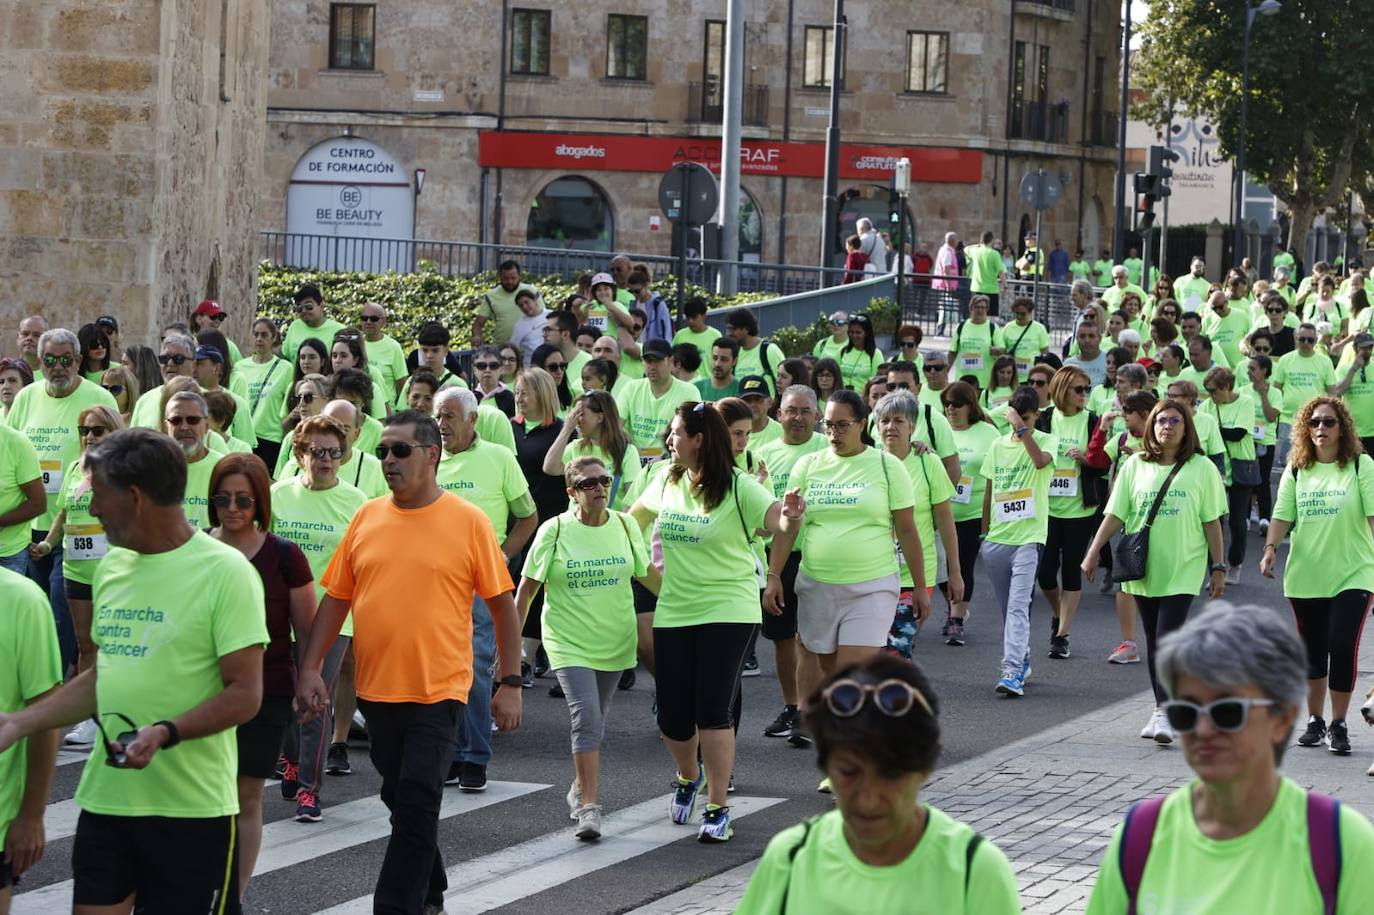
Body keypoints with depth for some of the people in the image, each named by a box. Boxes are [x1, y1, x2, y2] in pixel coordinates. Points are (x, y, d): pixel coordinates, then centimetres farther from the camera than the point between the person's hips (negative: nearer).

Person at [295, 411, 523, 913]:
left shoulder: (468, 521, -5)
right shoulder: (368, 517, 5)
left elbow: (502, 604, -2)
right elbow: (335, 599, 8)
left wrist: (511, 683, -5)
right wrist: (309, 668, 0)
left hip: (439, 689, -5)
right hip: (376, 688, 5)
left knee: (416, 804, -9)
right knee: (401, 800, 17)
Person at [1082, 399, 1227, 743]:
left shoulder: (1201, 468, -1)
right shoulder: (1135, 466, 5)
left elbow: (1211, 521, 1)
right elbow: (1115, 515, 6)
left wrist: (1218, 567, 1)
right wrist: (1093, 553, 0)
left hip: (1182, 570, -3)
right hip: (1143, 568, 3)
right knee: (1153, 641, 10)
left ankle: (1163, 712, -15)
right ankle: (1162, 707, 19)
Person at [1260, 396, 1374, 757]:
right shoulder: (1296, 471, 6)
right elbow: (1283, 516, 3)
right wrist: (1271, 547, -14)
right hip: (1305, 576, 3)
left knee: (1342, 646, -12)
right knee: (1313, 651, 11)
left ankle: (1338, 725, 1)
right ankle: (1315, 721, 26)